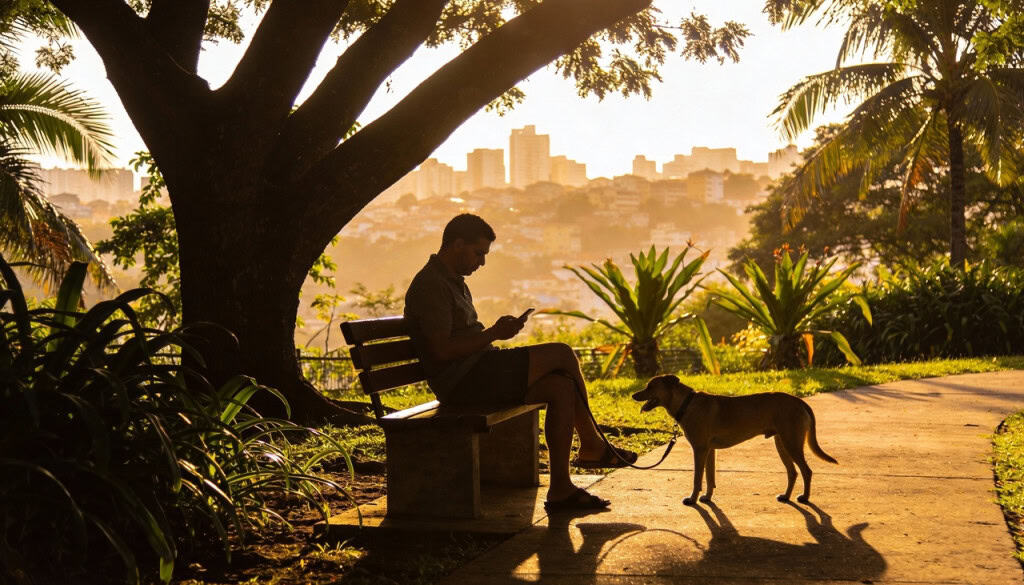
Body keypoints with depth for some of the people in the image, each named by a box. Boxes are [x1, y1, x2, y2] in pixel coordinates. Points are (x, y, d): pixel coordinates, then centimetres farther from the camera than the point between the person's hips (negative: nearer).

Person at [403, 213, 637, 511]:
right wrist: (493, 334, -14)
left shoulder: (454, 282, 22)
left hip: (479, 374, 11)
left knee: (561, 387, -7)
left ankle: (560, 489, -5)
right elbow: (442, 350, -21)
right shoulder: (430, 286, -12)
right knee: (562, 353, -15)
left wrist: (496, 329, 7)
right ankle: (592, 446, -1)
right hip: (460, 381, -10)